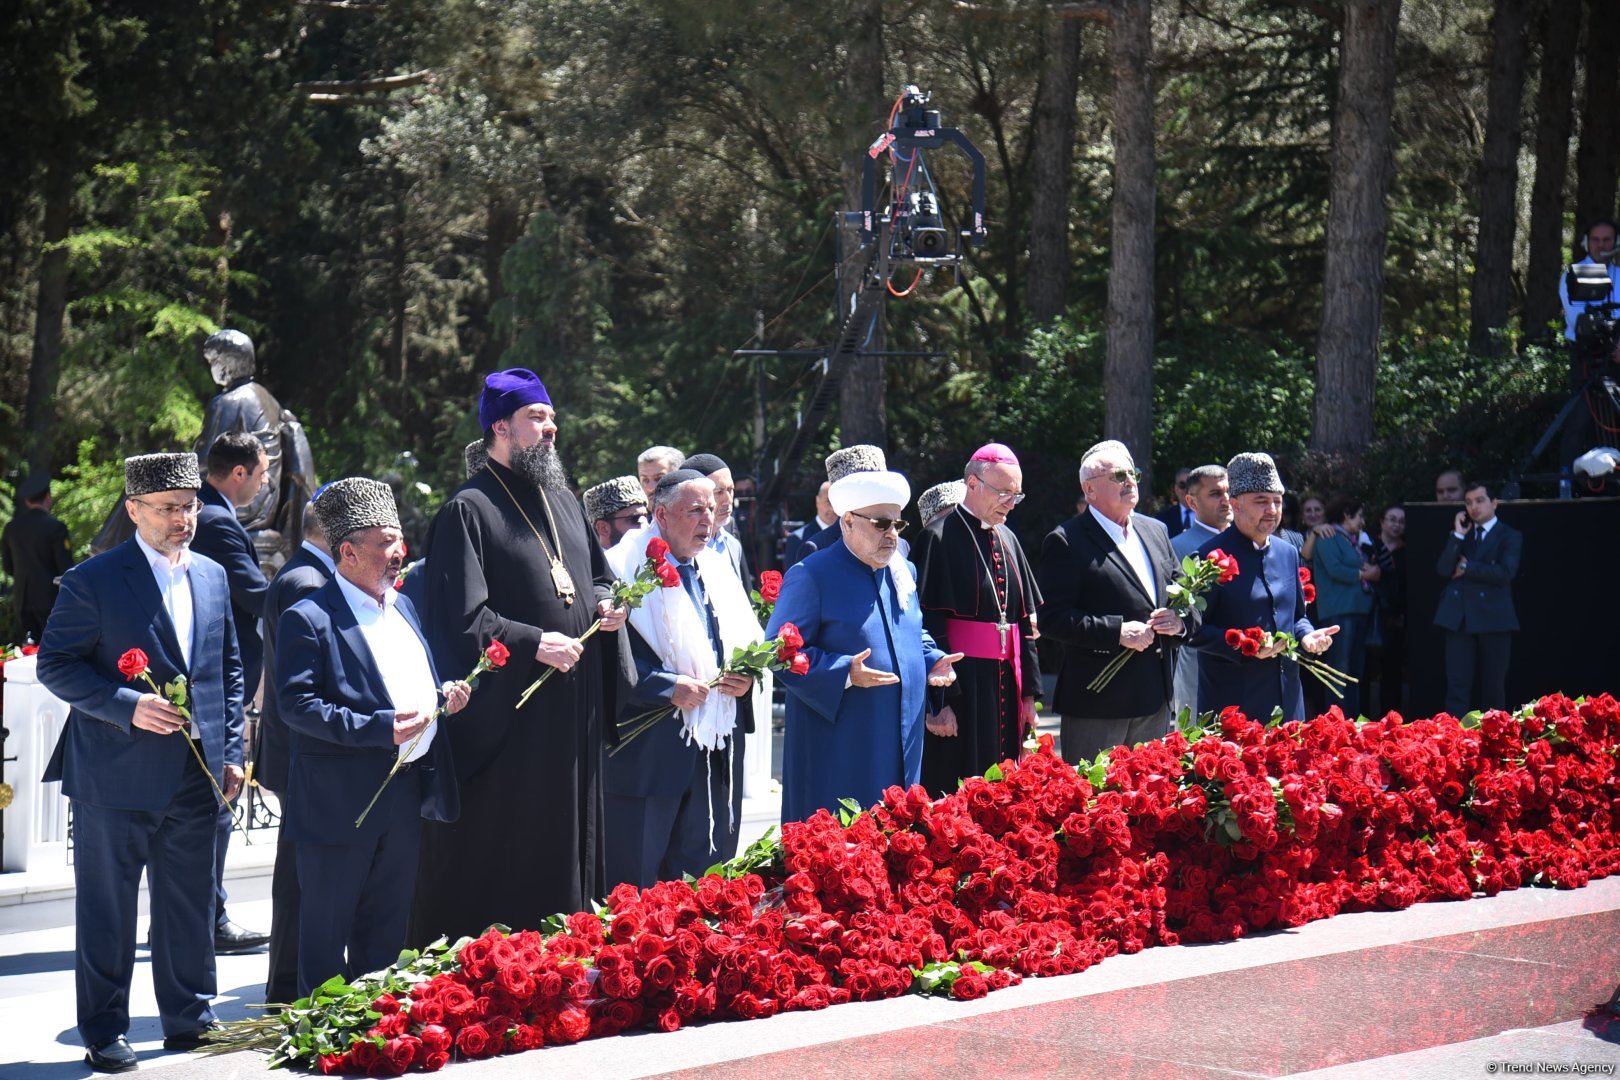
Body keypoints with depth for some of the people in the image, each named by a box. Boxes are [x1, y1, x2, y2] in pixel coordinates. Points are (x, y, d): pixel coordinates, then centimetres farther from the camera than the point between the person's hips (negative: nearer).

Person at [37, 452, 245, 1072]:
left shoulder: (212, 577, 10)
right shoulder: (93, 580, -8)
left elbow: (229, 669, 16)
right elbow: (55, 665, -9)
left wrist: (230, 752, 8)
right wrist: (128, 707, -19)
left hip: (194, 778, 5)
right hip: (115, 776, -5)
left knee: (190, 906, 12)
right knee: (106, 911, 4)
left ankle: (189, 1019, 23)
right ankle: (104, 1033, 13)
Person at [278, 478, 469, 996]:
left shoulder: (403, 607, 14)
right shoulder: (308, 619, -11)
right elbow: (297, 705, -19)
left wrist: (445, 696, 3)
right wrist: (380, 728, -25)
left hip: (405, 796, 8)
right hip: (338, 803, -8)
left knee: (385, 934, 15)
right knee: (327, 932, 3)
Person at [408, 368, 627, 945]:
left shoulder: (562, 500, 15)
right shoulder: (468, 510, -9)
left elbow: (598, 575, 27)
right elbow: (460, 617, -17)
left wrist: (603, 605, 5)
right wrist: (533, 644, -21)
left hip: (572, 708, 8)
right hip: (505, 715, -8)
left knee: (567, 844, 11)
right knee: (490, 859, -4)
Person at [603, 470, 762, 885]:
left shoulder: (718, 570, 15)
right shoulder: (627, 570, -8)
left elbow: (747, 641, 20)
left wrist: (747, 677, -1)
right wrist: (668, 688, -20)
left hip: (715, 752, 7)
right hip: (648, 751, -6)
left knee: (701, 882, 10)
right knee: (632, 883, -1)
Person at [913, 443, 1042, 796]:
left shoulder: (1007, 541, 14)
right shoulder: (940, 538, -9)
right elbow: (929, 625, -15)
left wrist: (1029, 692, 10)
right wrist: (939, 701, -19)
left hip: (1005, 686, 7)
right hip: (960, 690, -7)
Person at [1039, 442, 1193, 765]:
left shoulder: (1156, 531, 15)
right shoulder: (1067, 542, -7)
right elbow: (1051, 618, -14)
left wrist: (1180, 620, -1)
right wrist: (1117, 632, -21)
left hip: (1156, 701, 7)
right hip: (1097, 703, -7)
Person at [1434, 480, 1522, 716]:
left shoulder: (1510, 536, 5)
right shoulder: (1460, 534, 18)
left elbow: (1505, 572, -11)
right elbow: (1443, 569, 3)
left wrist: (1467, 568, -4)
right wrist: (1458, 535, -4)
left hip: (1493, 617, -3)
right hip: (1459, 617, 3)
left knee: (1493, 687, 2)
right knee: (1457, 686, -6)